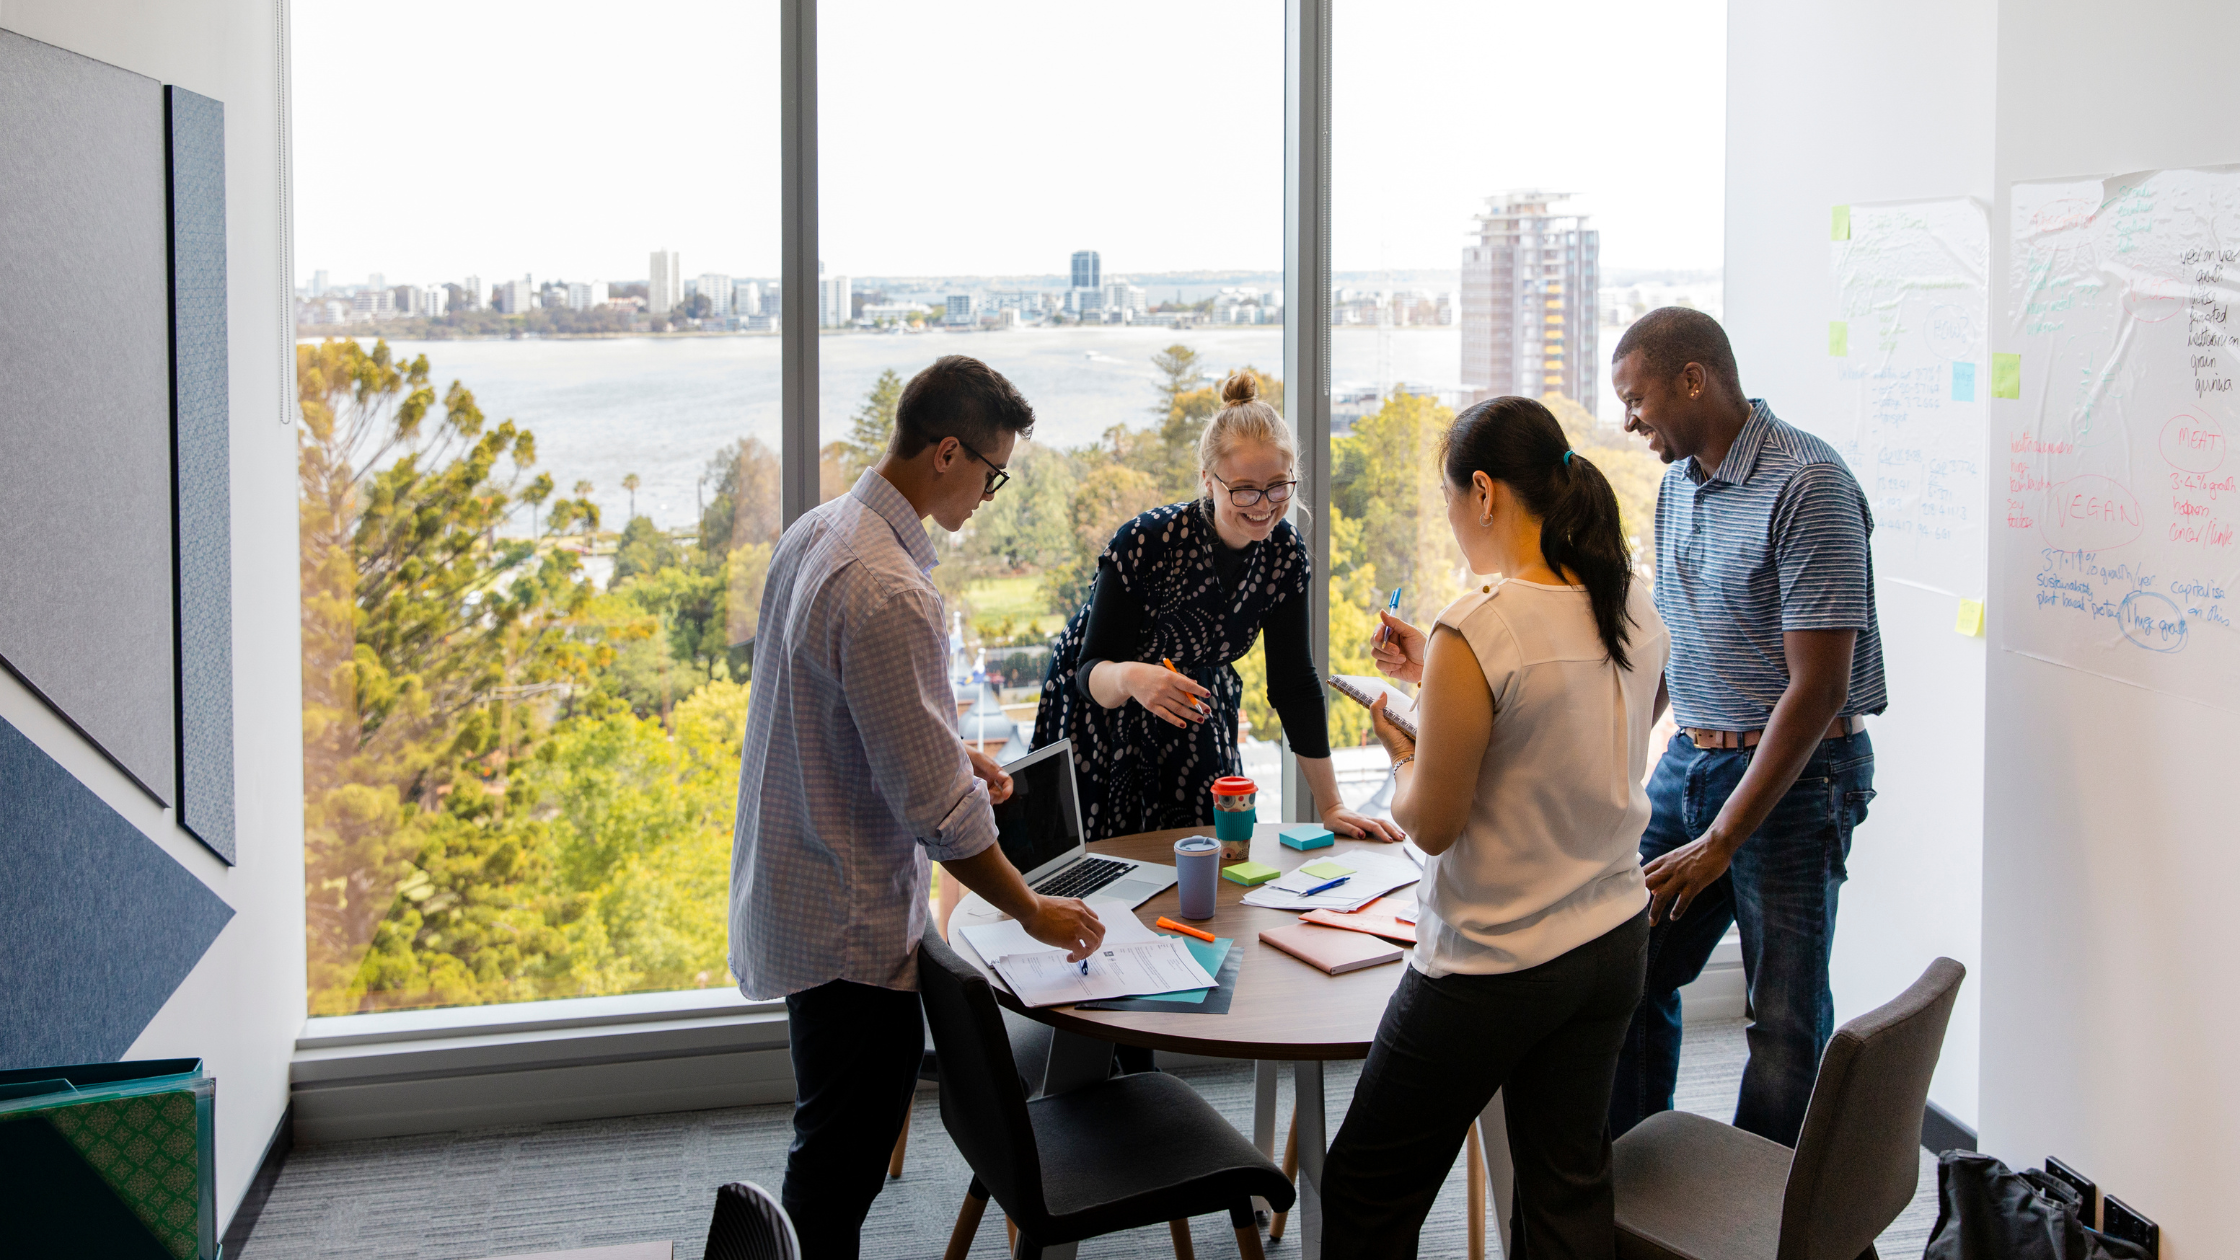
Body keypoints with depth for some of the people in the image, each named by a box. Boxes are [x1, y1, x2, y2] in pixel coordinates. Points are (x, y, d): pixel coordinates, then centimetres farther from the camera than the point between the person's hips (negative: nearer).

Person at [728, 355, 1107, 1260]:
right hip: (848, 922, -10)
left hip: (793, 889, 10)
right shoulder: (887, 593, -27)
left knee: (838, 1145, 22)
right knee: (842, 1162, 2)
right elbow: (936, 808, -24)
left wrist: (947, 751, 11)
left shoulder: (817, 531, 4)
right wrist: (1033, 911, -11)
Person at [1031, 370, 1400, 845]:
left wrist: (1330, 807, -8)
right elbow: (1091, 672, -27)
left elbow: (1294, 682, -7)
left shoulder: (1285, 551, -14)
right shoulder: (1146, 541, -29)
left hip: (1192, 718, 4)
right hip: (1100, 712, -4)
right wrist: (1130, 677, -52)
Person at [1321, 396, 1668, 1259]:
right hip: (1612, 941, 8)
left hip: (1492, 968, -7)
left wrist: (1397, 750, 2)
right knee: (1569, 1187, 18)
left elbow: (1433, 824, -17)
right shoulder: (1634, 608, 0)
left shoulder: (1475, 632, -23)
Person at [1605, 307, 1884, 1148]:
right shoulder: (1680, 482, 9)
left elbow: (1818, 688, -21)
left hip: (1796, 775, -8)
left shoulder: (1808, 485, -18)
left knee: (1786, 1021, 1)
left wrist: (1722, 840, -19)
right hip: (1688, 761, 8)